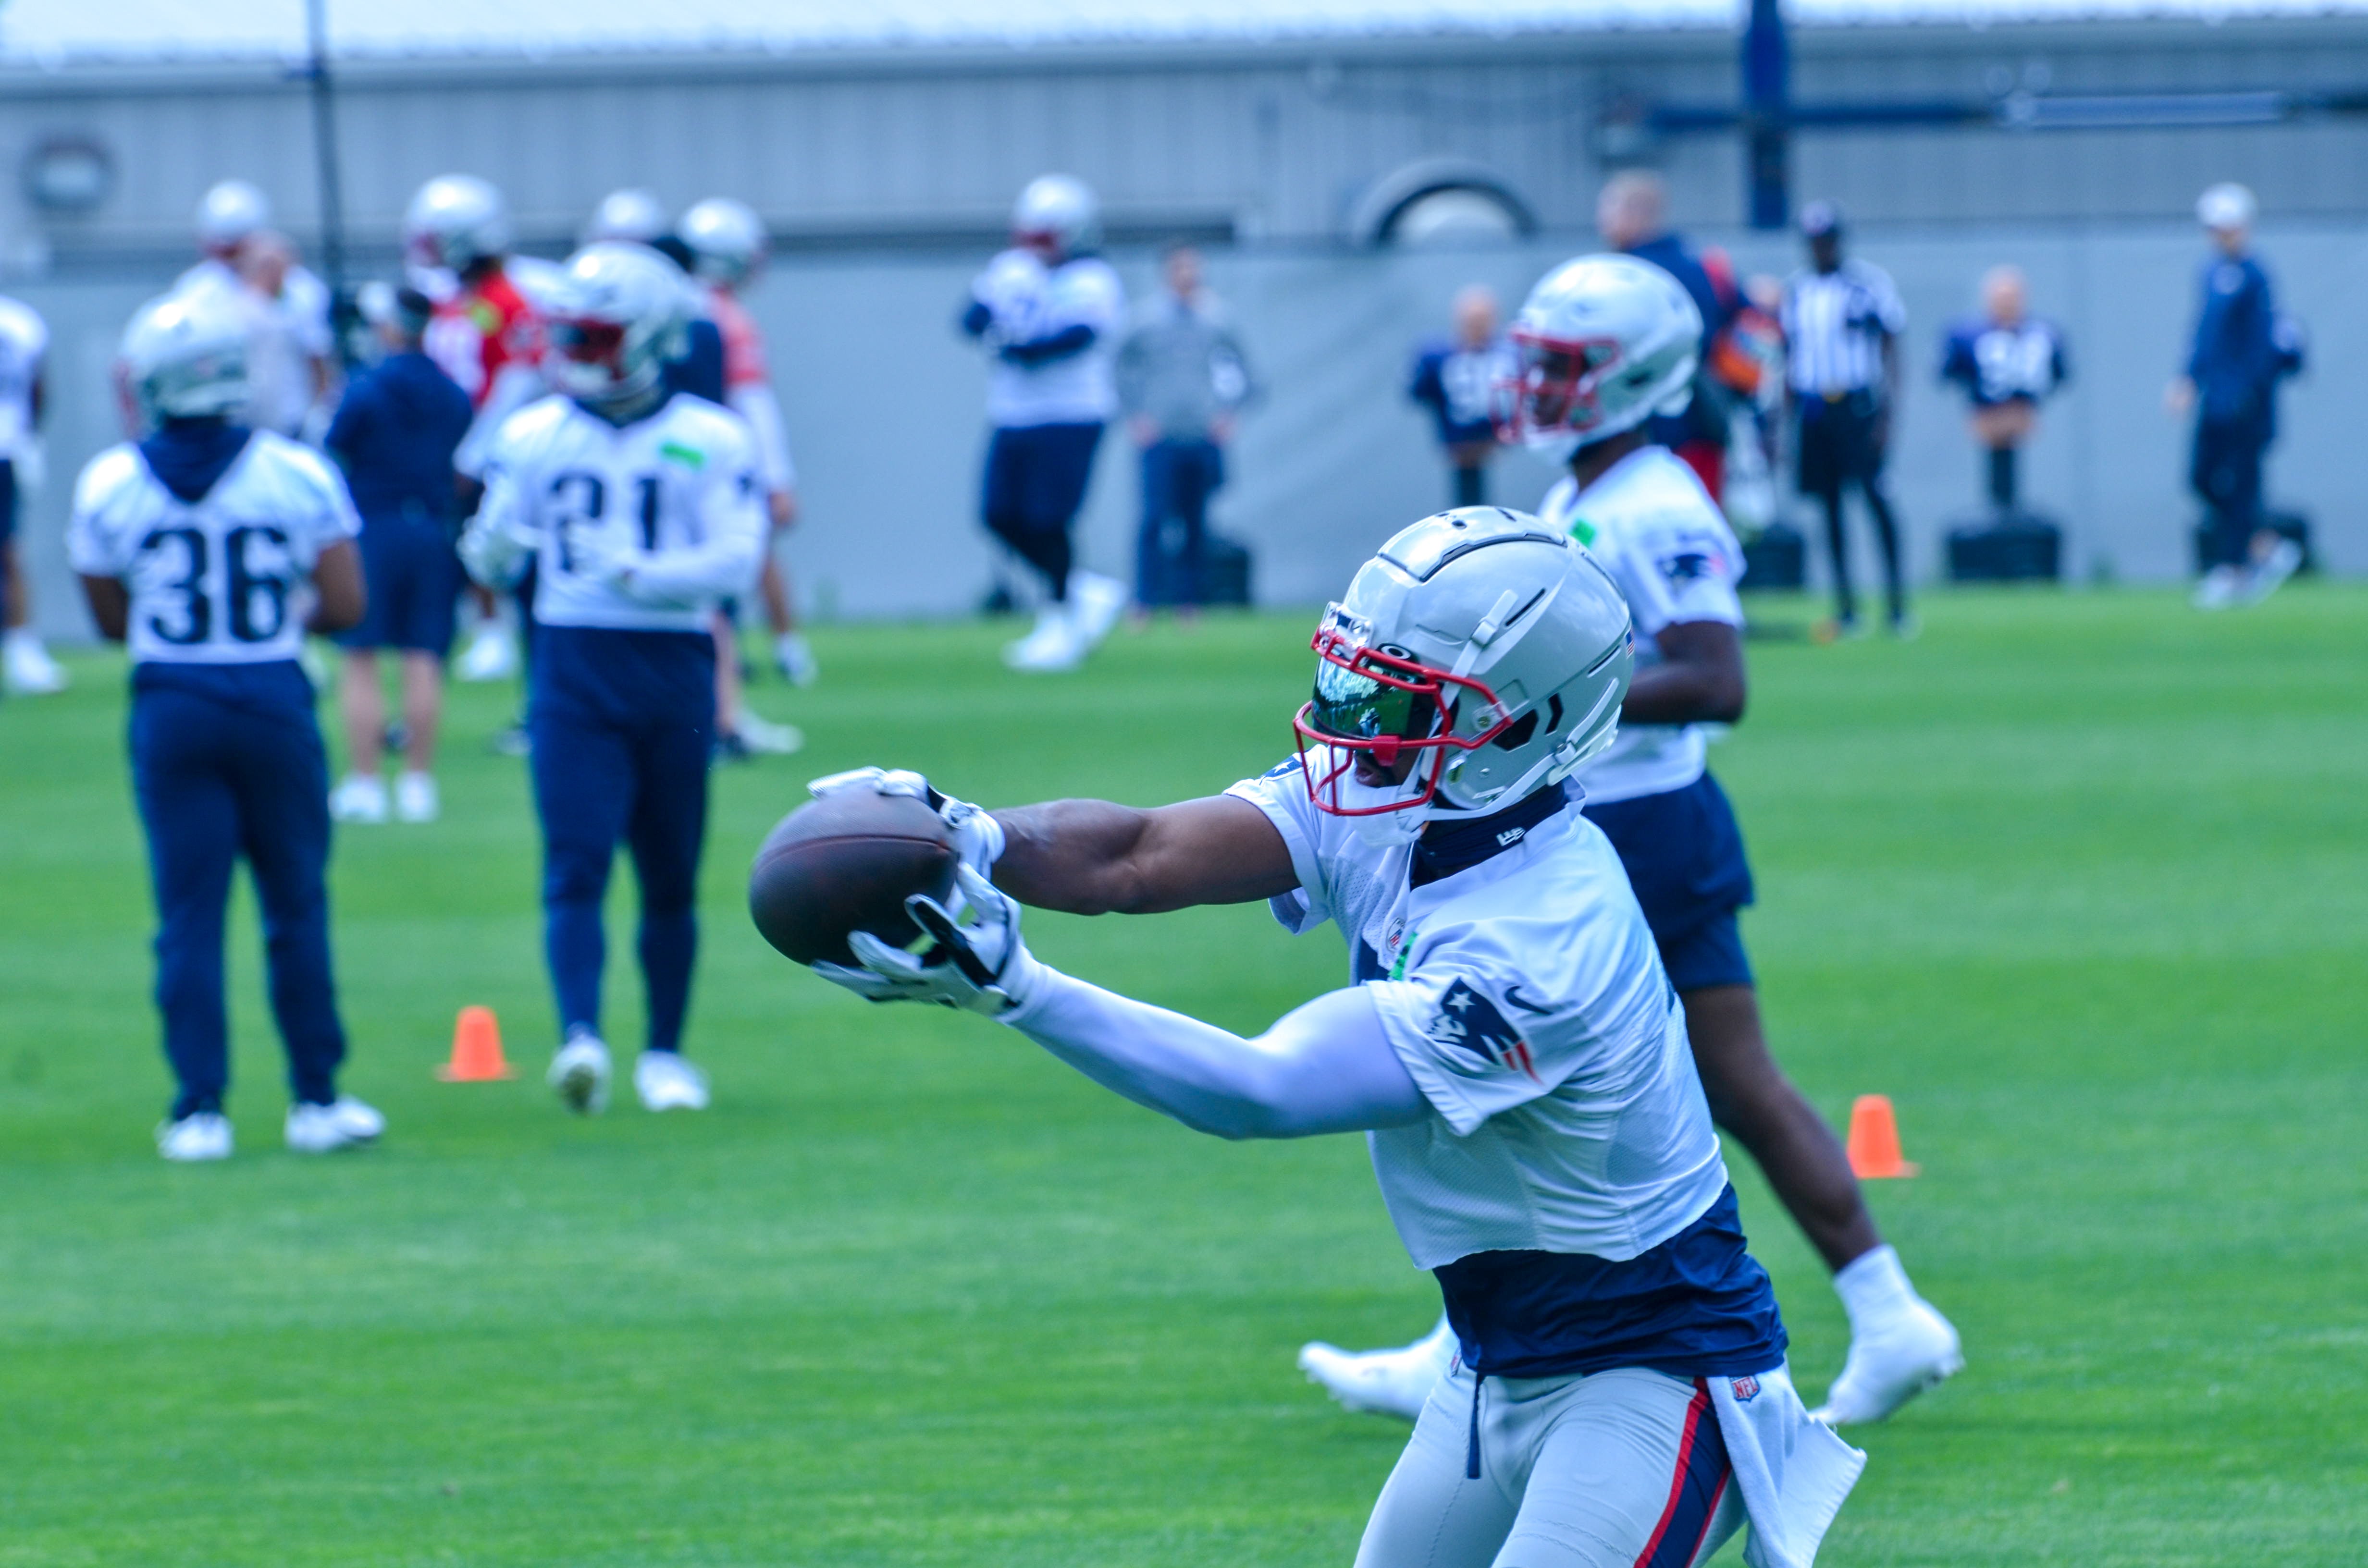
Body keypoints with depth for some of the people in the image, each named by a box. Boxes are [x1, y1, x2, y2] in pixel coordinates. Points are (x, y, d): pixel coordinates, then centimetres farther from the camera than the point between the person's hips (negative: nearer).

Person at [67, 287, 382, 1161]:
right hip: (272, 700, -1)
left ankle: (199, 1108, 1)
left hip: (171, 708, 1)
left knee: (189, 915, 4)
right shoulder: (295, 476, -6)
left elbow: (112, 620, 6)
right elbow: (346, 605, -6)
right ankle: (316, 1099, 14)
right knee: (295, 907, 10)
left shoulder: (111, 488, -3)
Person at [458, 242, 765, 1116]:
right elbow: (493, 560, 10)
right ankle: (580, 1039, -27)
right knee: (577, 863, -16)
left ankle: (664, 1054, 22)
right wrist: (492, 552, -15)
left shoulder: (709, 443, 1)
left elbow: (737, 557, -9)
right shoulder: (534, 438, 7)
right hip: (573, 668, 0)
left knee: (671, 880, 8)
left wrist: (644, 576, -24)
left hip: (673, 670, 0)